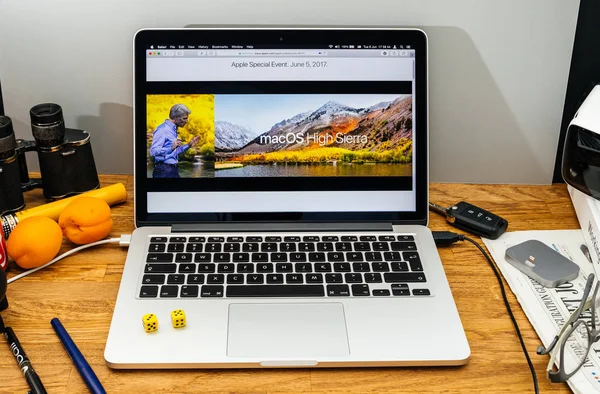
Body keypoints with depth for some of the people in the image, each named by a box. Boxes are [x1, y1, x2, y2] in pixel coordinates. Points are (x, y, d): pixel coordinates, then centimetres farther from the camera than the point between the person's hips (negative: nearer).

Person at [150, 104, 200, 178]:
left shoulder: (173, 130, 17)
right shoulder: (162, 130, -12)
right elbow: (153, 151, -20)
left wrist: (188, 145, 18)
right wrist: (171, 148, -32)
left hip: (174, 169, 9)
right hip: (163, 171, -9)